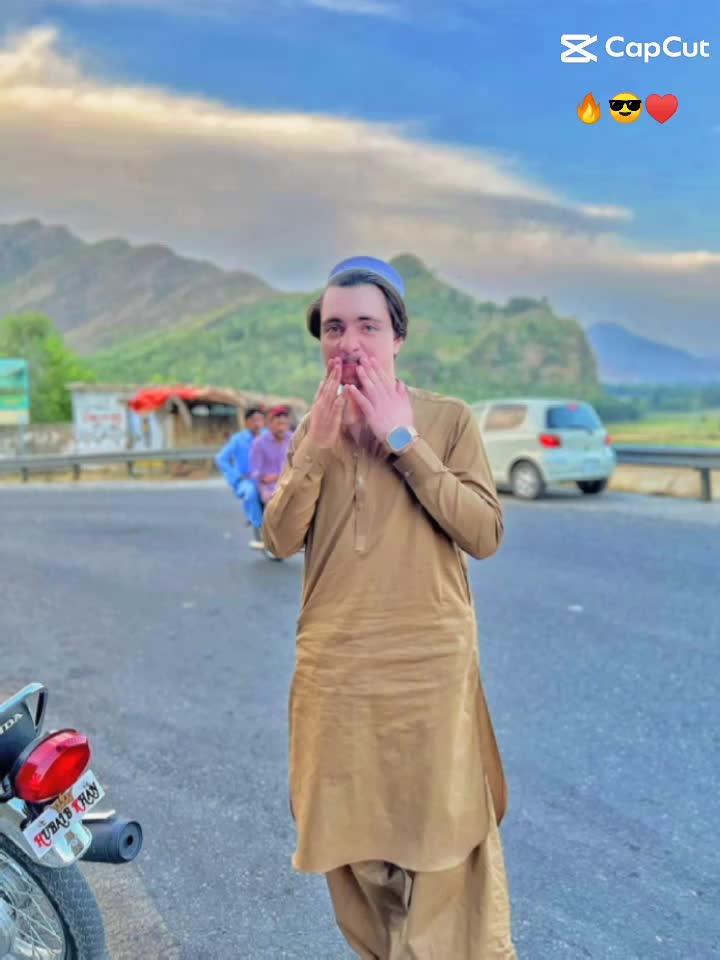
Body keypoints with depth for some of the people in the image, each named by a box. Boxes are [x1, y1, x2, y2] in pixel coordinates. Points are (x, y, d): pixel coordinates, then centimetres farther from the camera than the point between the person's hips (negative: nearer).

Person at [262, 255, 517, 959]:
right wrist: (317, 444, -13)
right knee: (353, 844, 18)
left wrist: (404, 441, -16)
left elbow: (484, 534, -13)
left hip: (431, 665, -3)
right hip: (335, 670, 4)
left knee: (444, 843, 9)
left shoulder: (448, 418, -3)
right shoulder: (311, 430, 6)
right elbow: (279, 539, -3)